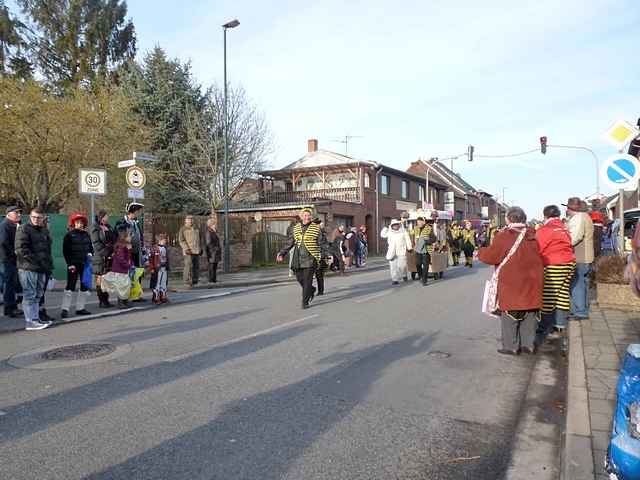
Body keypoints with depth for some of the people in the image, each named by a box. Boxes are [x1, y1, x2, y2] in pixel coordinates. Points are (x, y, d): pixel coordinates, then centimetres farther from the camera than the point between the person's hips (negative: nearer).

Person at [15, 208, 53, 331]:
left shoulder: (44, 231, 19)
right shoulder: (23, 229, -4)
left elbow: (48, 250, 24)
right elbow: (21, 249, -14)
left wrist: (49, 264, 13)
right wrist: (36, 260, -16)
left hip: (42, 269, 8)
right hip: (28, 268, -8)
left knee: (37, 295, 13)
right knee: (30, 295, -6)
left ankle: (36, 318, 20)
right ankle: (31, 321, -3)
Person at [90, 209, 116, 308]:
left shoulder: (109, 227, 17)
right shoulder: (95, 228, -3)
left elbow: (114, 240, 21)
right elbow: (96, 244, -11)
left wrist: (113, 251, 5)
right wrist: (107, 253, -17)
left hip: (109, 258, 6)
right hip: (100, 257, -6)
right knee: (100, 279, -2)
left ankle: (106, 300, 11)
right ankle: (101, 302, 2)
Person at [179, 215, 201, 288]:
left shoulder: (196, 229, 19)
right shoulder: (182, 229, 2)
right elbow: (181, 240, -6)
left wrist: (200, 249, 15)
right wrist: (186, 248, -17)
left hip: (196, 250, 5)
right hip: (188, 251, -5)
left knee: (196, 266, 3)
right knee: (188, 266, -11)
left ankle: (194, 280, 13)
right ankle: (187, 282, -6)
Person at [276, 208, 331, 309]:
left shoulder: (316, 228, -2)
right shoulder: (296, 228, 10)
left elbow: (322, 243, -1)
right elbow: (290, 243, 15)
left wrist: (327, 255, -9)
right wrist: (282, 253, 11)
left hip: (310, 258, -4)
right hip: (298, 258, 4)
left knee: (307, 280, -5)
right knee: (299, 278, 8)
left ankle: (305, 302, 5)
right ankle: (312, 290, 36)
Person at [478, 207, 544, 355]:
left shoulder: (504, 236, -13)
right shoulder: (533, 235, 4)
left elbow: (491, 256, -7)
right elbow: (540, 257, 13)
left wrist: (481, 252, 10)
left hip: (511, 282, -5)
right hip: (532, 281, 5)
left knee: (510, 312, 4)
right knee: (530, 312, 13)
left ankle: (511, 346, 8)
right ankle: (528, 344, 19)